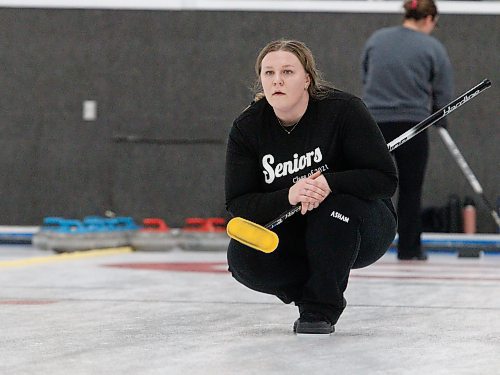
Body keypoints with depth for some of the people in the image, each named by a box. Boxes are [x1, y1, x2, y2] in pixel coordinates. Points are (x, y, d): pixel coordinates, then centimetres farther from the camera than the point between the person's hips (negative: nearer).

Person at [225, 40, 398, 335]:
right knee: (242, 256, -25)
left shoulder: (344, 109, -20)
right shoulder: (248, 127, -10)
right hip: (294, 235, 3)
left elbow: (386, 179, -21)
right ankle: (322, 291, 2)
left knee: (337, 205, -37)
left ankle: (321, 309, -16)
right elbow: (238, 204, -14)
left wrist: (329, 183, -38)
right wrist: (288, 196, -34)